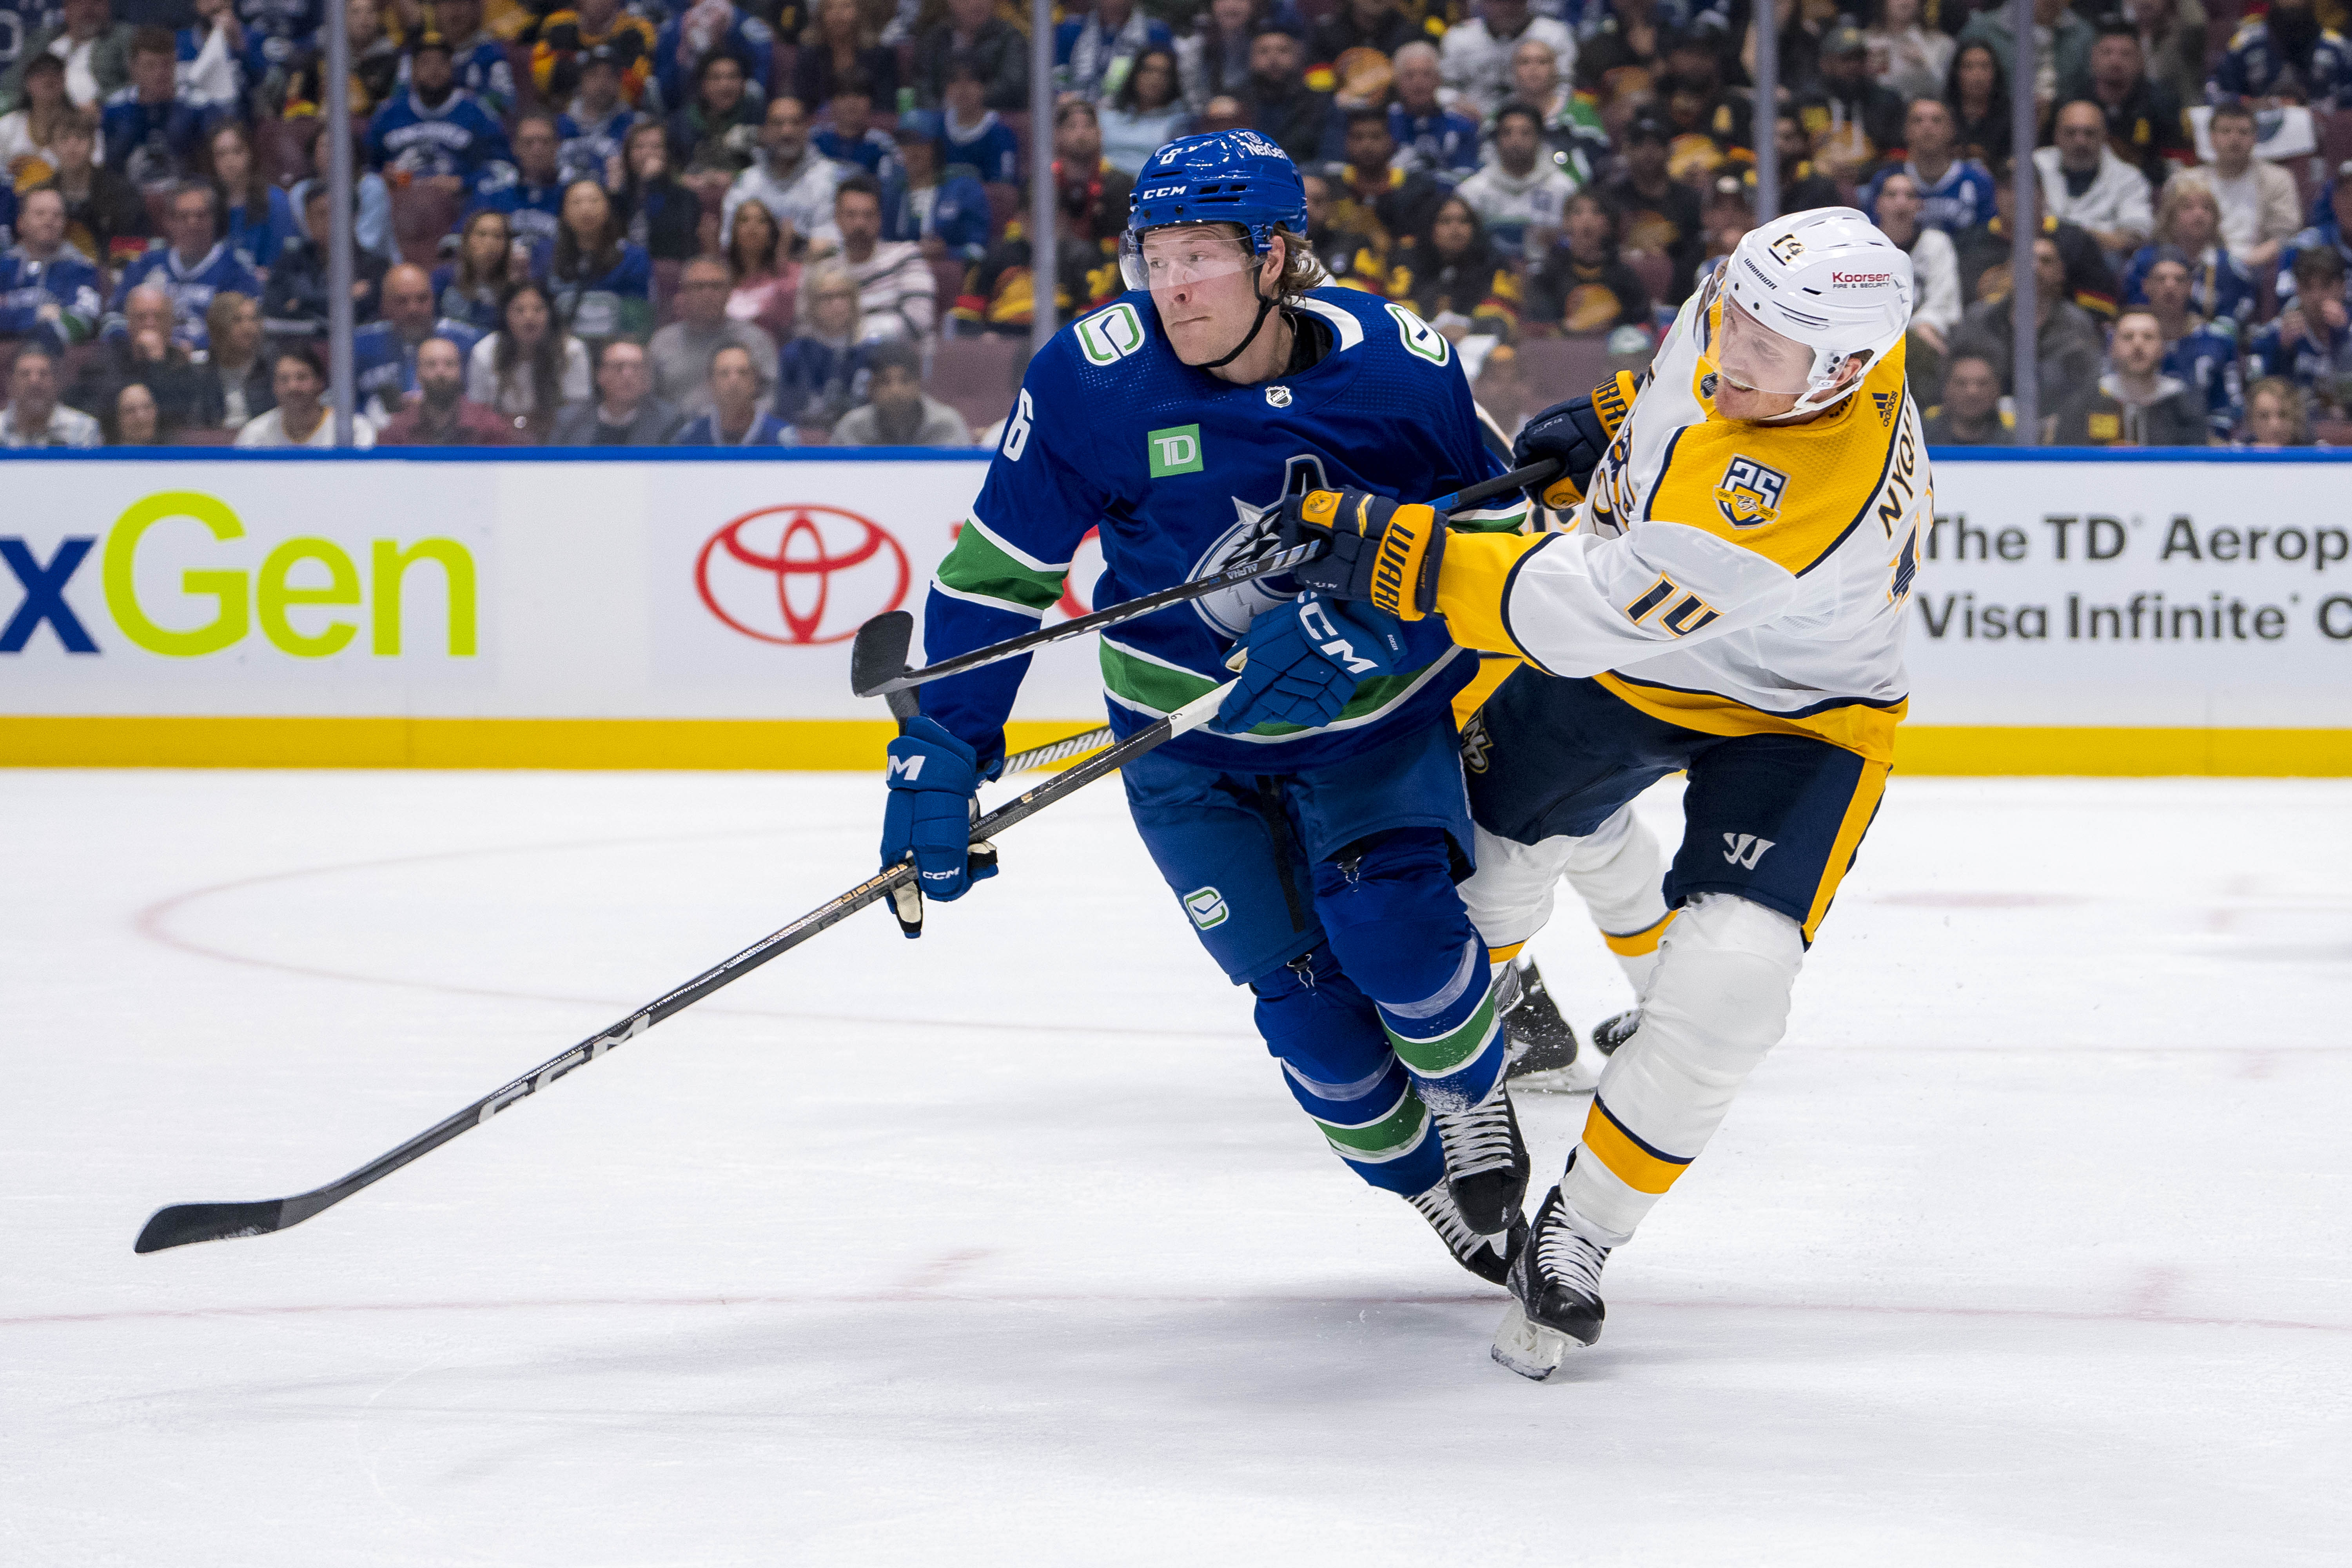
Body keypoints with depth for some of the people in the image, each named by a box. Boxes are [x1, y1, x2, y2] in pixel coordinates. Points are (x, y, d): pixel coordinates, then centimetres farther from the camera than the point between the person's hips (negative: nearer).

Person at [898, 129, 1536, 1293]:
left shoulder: (1400, 363, -19)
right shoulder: (1094, 375, -20)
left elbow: (1486, 522, -7)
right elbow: (998, 572, -12)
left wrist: (1366, 619, -24)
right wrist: (942, 750, -16)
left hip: (1376, 706, 0)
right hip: (1188, 733, 0)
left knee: (1388, 921, -20)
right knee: (1296, 981, -9)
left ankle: (1475, 1099, 11)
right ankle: (1423, 1179, 16)